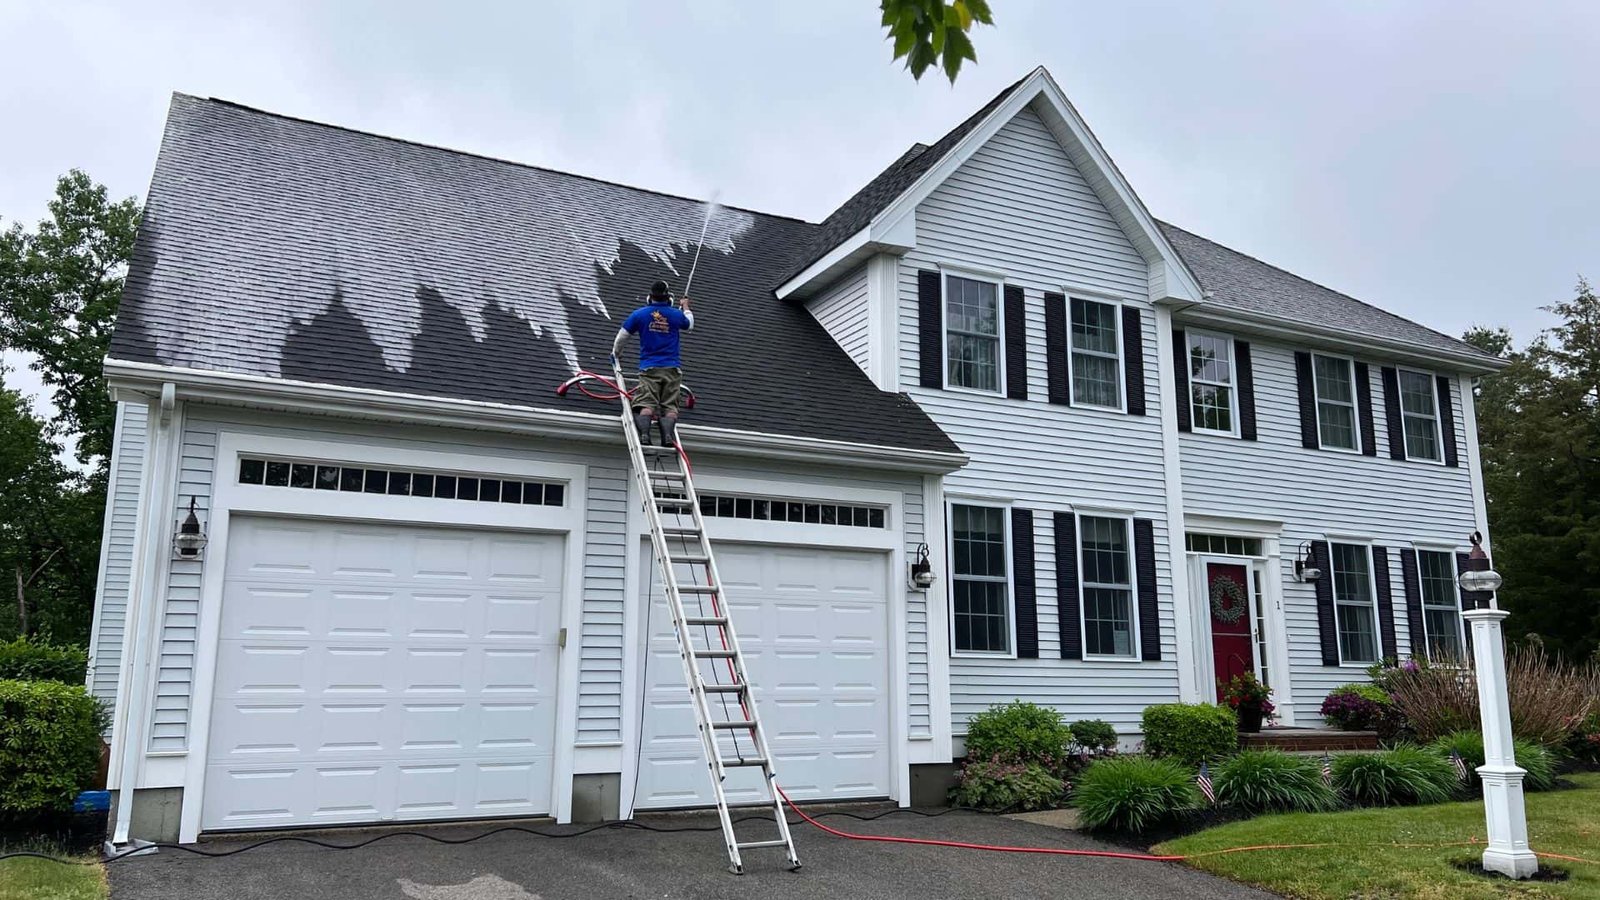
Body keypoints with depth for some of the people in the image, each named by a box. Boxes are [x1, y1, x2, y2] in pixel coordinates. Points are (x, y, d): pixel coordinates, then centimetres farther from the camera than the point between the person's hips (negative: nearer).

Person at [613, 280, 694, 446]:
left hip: (649, 368, -1)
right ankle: (668, 434, -28)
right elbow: (690, 325, 31)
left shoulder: (640, 314, 5)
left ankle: (644, 433, -34)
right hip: (672, 369, 1)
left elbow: (622, 335, 13)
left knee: (646, 405, -9)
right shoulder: (676, 315, 8)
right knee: (670, 406, -3)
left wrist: (615, 353, 31)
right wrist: (686, 307, 50)